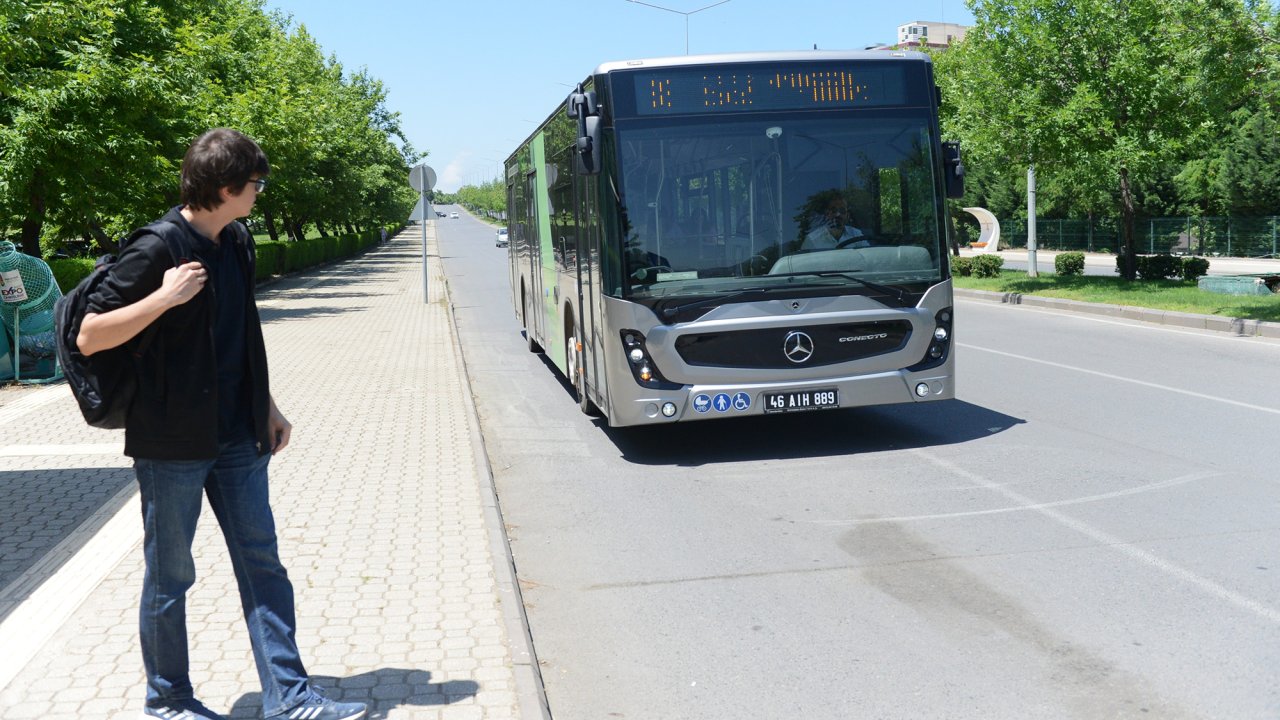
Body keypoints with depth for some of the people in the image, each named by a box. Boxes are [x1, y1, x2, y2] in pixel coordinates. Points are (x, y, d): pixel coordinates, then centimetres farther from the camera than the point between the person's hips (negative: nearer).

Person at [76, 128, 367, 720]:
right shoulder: (156, 251, -15)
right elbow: (89, 338, -15)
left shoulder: (236, 243, 9)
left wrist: (267, 406, 18)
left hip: (236, 438, 7)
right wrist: (165, 297, -25)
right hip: (172, 443, -7)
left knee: (262, 563, 7)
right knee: (170, 577, 7)